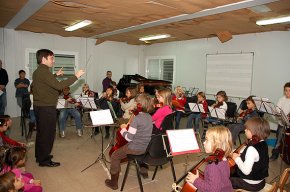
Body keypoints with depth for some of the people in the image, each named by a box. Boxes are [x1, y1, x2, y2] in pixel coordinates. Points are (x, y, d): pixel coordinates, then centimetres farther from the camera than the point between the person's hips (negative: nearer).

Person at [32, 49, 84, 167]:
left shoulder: (37, 72, 13)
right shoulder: (44, 72, -19)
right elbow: (59, 86, -28)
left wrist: (55, 75, 23)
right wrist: (76, 76, -25)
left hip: (39, 106, 10)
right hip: (46, 108, -10)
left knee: (41, 132, 19)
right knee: (48, 133, -1)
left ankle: (40, 156, 31)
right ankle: (44, 160, 9)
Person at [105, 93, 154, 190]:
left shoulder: (136, 118, -23)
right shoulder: (149, 117, 2)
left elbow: (129, 138, -21)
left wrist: (123, 129, -6)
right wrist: (128, 127, 10)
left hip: (136, 148, -8)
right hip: (146, 147, 8)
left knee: (114, 156, 10)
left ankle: (113, 183, 21)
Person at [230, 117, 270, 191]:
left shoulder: (252, 149, -31)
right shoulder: (263, 144, -4)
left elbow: (246, 170, -32)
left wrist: (237, 158, -19)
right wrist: (241, 155, 0)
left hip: (251, 184, -8)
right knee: (233, 174, 26)